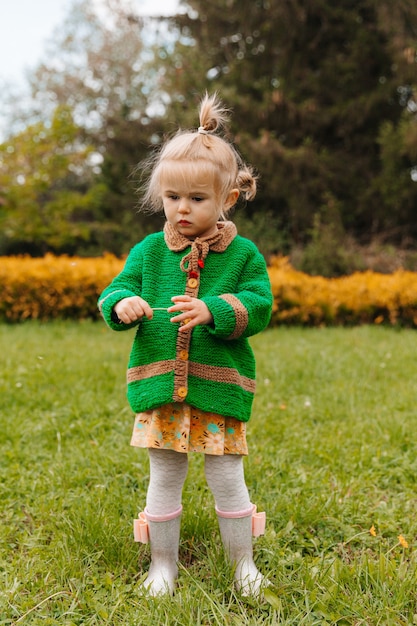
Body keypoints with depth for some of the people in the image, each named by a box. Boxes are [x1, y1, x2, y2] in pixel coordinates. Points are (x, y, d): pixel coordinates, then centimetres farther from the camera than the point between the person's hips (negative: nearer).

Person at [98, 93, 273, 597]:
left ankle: (243, 563, 31)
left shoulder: (243, 254, -1)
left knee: (227, 481, 8)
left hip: (219, 388, -2)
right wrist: (122, 305, -20)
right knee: (164, 481, 12)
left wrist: (213, 311, -26)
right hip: (159, 387, 2)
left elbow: (258, 306, -9)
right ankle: (162, 564, 31)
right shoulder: (149, 252, 4)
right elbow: (114, 293, 5)